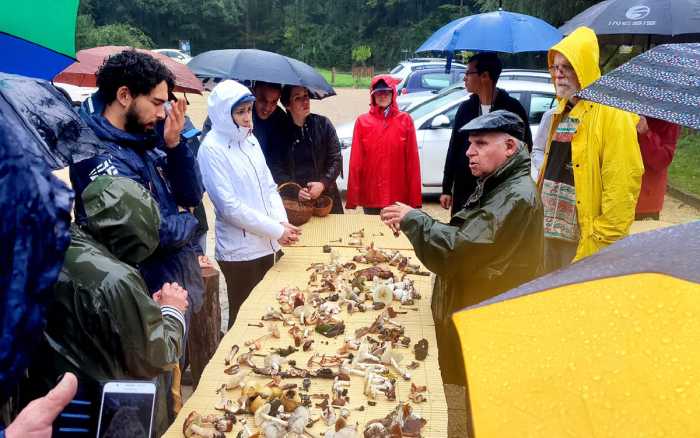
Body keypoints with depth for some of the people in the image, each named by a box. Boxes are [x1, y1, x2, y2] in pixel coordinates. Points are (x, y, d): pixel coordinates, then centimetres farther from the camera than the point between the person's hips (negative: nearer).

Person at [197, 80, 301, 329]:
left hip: (269, 246, 6)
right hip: (240, 252, -6)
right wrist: (277, 230, -16)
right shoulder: (212, 149, -13)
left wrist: (283, 221, -6)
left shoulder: (250, 140, 8)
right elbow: (230, 207, -17)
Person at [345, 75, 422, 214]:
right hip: (370, 195, 0)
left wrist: (414, 197, -4)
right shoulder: (362, 122, 1)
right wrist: (352, 197, -5)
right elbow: (356, 161, -1)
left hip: (398, 195, 0)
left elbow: (412, 160, -1)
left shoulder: (405, 120, 1)